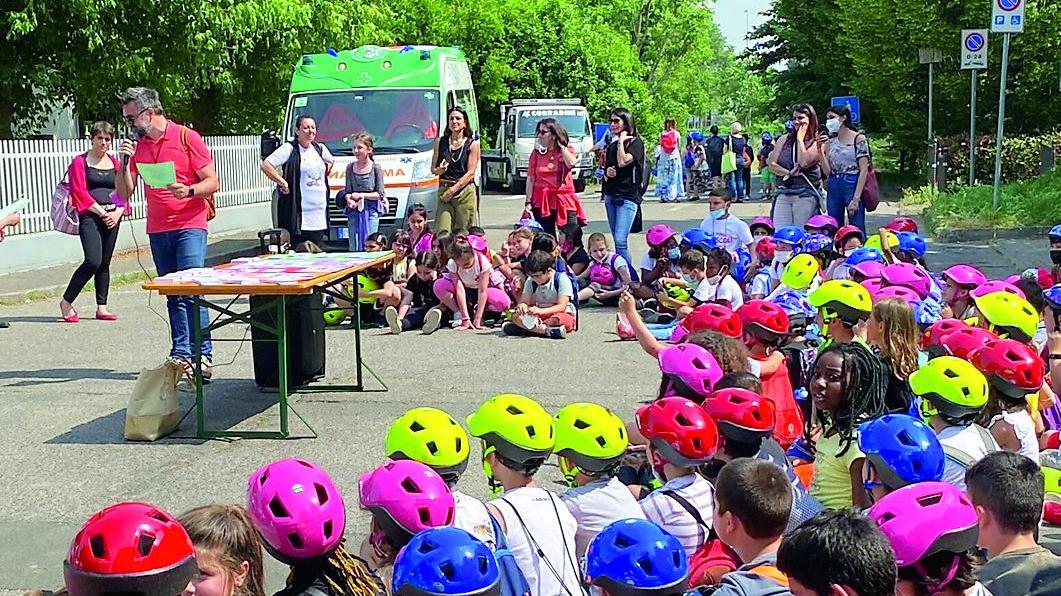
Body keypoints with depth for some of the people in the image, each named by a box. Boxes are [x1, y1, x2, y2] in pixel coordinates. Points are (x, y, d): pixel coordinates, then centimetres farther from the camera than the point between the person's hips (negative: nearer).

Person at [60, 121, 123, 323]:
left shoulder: (115, 164, 15)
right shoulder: (80, 162, 2)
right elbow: (79, 192, -7)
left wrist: (117, 212, -6)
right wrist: (101, 211, -13)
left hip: (112, 218, 5)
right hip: (89, 217, -5)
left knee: (105, 263, 8)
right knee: (93, 261, -18)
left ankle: (101, 307, 14)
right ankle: (66, 302, -5)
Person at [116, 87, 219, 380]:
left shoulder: (187, 138, -3)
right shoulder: (137, 147, 12)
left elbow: (212, 182, -4)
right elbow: (124, 193, 10)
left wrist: (189, 191, -23)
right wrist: (124, 162, -5)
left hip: (189, 226, -5)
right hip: (157, 231, 5)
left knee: (191, 290, -14)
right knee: (173, 297, 5)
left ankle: (202, 355, -14)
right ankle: (181, 354, 6)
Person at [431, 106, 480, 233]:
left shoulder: (472, 144, 3)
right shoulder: (440, 142, 13)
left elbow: (470, 173, -3)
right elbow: (433, 169, 16)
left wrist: (453, 189, -11)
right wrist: (439, 170, -9)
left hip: (465, 192, -2)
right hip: (444, 191, 2)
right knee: (442, 232, -8)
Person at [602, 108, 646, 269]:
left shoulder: (635, 142, -4)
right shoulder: (612, 145, 15)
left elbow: (623, 162, -20)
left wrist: (621, 141, -9)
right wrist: (606, 172, 2)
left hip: (628, 196, -7)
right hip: (610, 195, 7)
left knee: (620, 240, -17)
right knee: (617, 240, 7)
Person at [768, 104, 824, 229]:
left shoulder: (817, 143, 3)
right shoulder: (784, 139, 14)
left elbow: (804, 163, -13)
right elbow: (771, 164, 7)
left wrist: (800, 139, -3)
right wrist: (788, 173, -8)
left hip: (805, 194, -3)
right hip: (783, 192, 3)